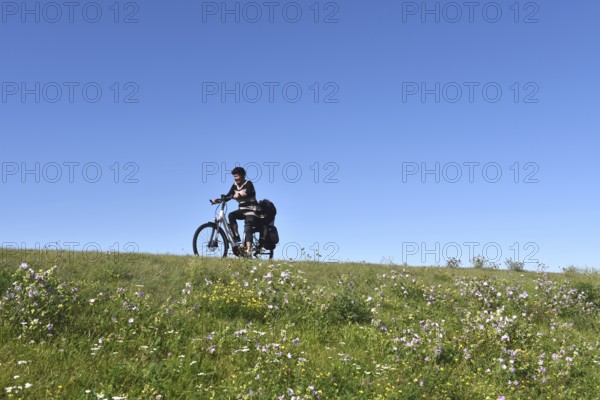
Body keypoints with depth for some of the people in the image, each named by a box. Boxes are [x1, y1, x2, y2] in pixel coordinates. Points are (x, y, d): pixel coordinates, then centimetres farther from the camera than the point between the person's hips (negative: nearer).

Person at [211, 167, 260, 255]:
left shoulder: (248, 184, -10)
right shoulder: (235, 186, 7)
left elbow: (248, 192, -31)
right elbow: (228, 196, -1)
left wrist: (239, 195, -50)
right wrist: (217, 200, -17)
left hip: (251, 209, -6)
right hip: (242, 209, 6)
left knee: (247, 229, -22)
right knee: (231, 215, -24)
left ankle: (248, 250, -30)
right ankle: (236, 237, -19)